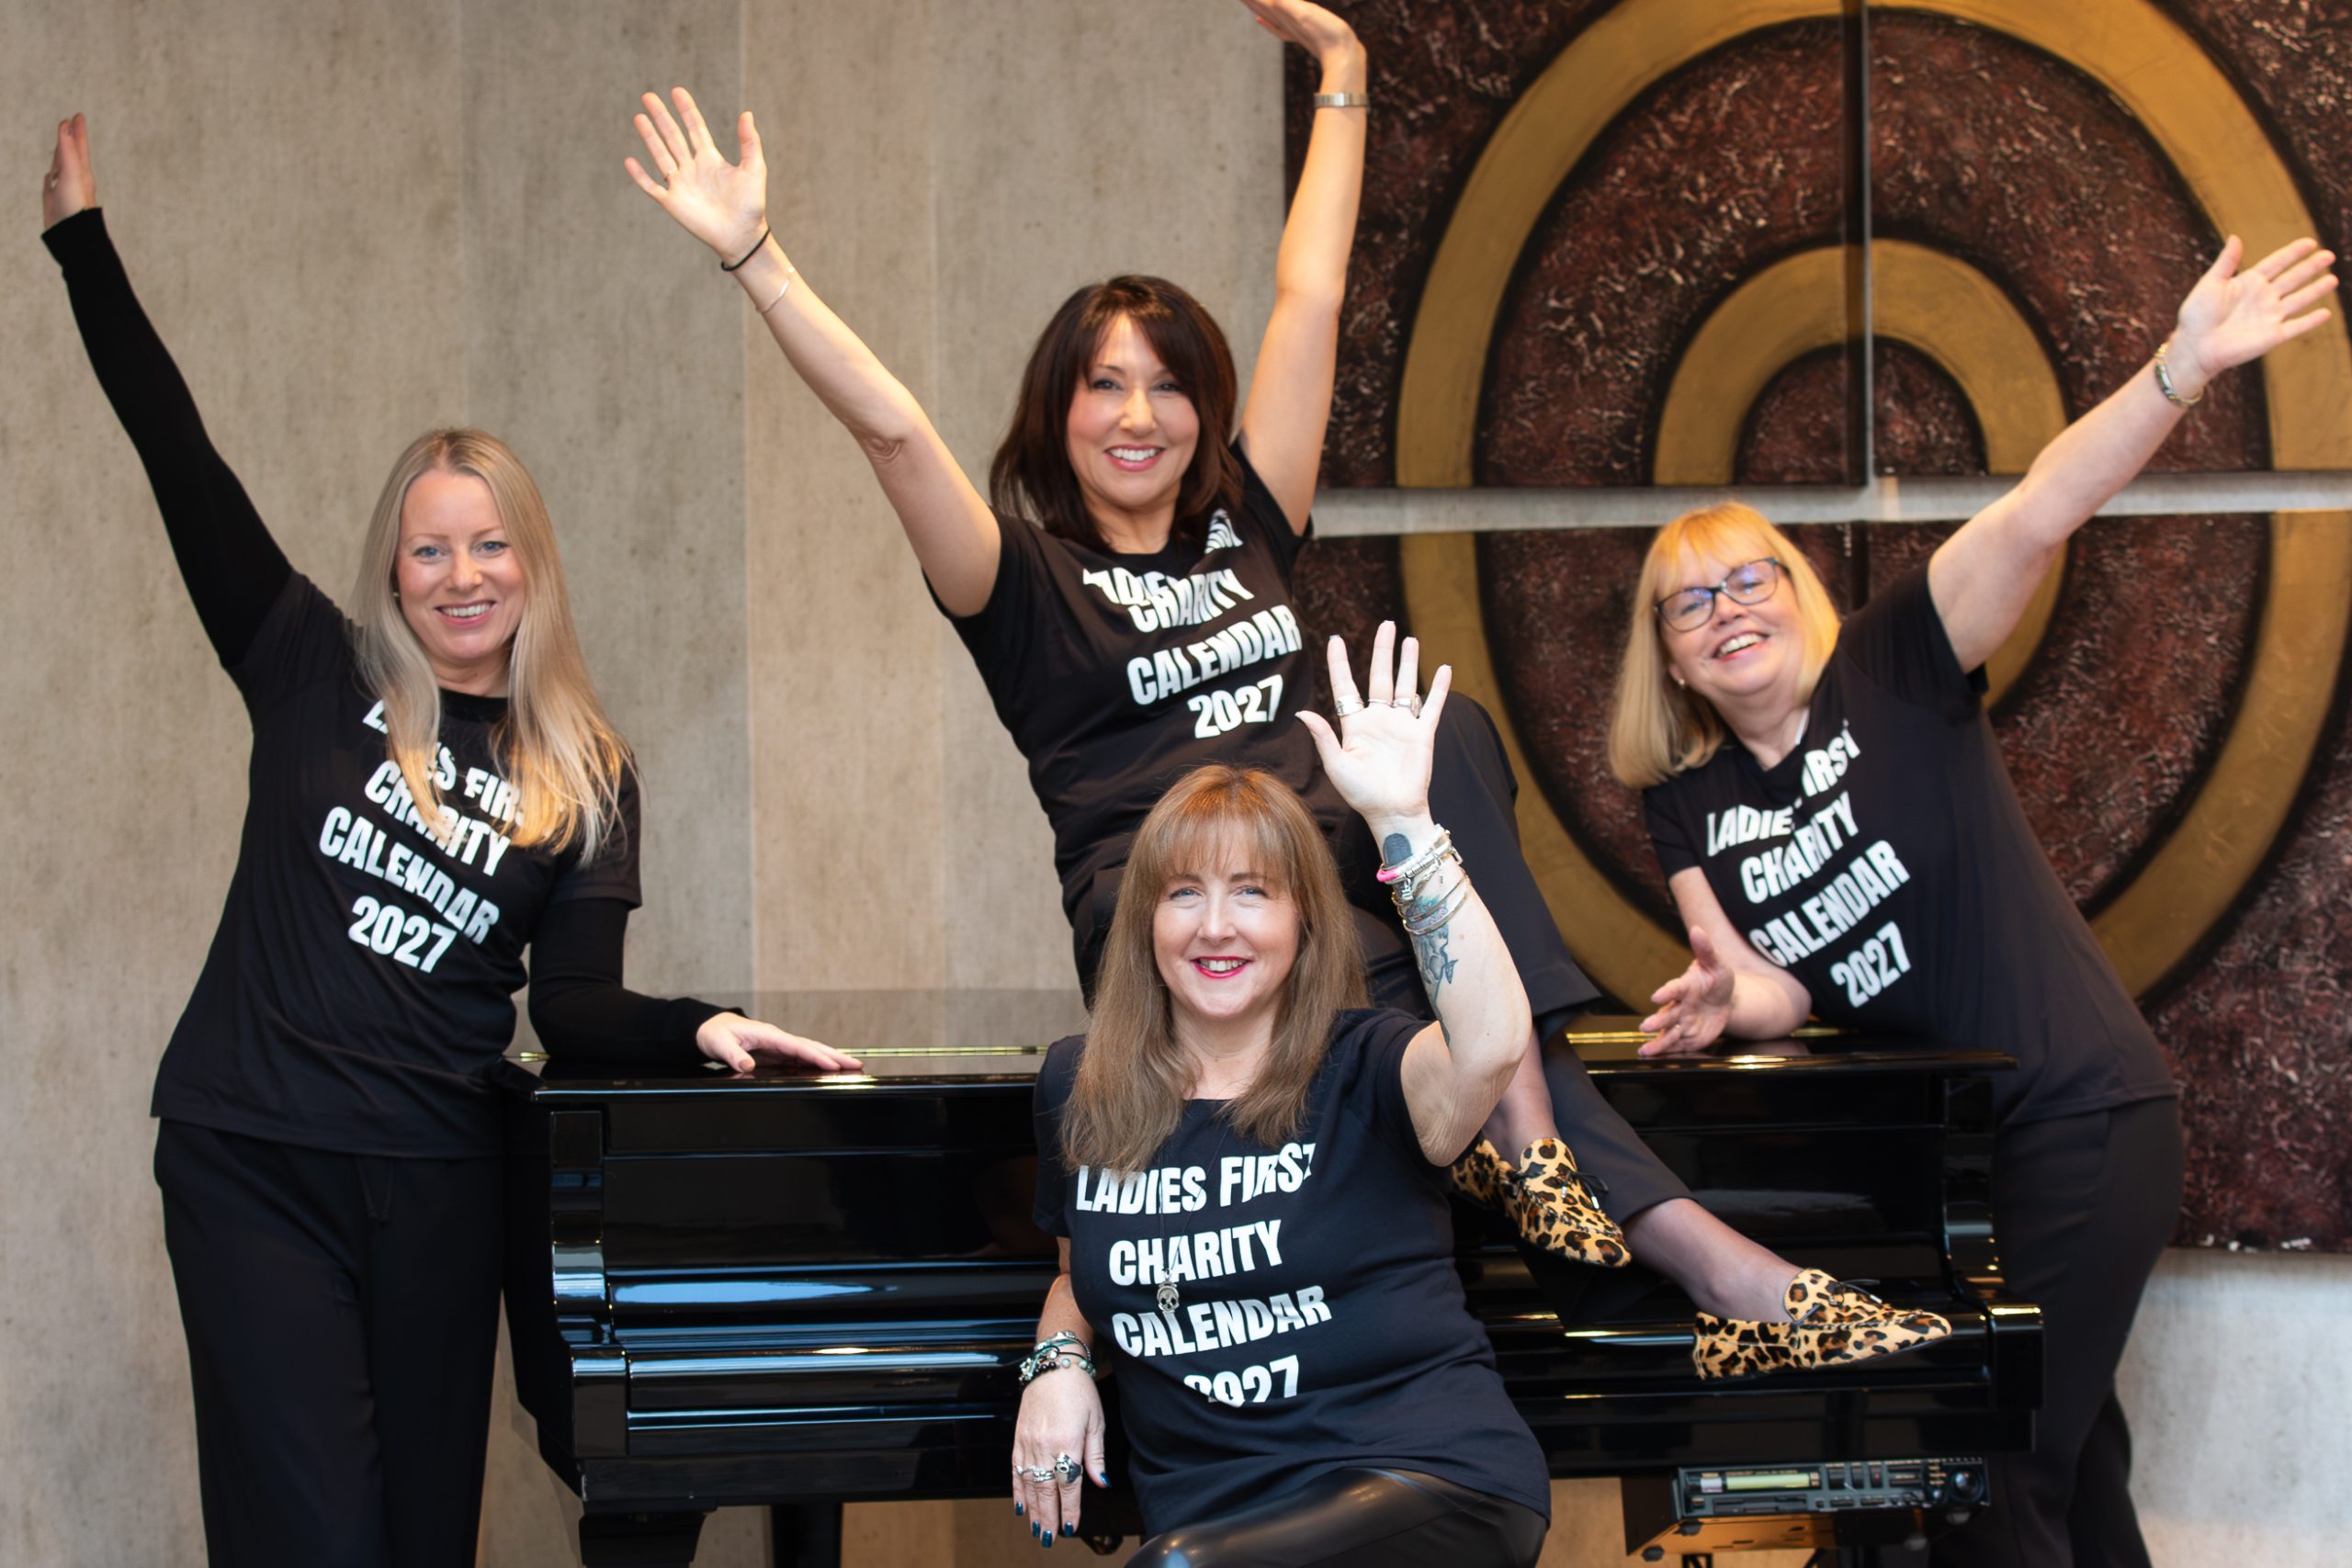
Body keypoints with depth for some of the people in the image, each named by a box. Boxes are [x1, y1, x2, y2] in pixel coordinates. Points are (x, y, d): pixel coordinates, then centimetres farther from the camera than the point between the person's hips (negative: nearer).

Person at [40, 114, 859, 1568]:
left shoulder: (586, 776, 7)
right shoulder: (319, 678, 3)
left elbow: (576, 1004, 3)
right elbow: (180, 455, 2)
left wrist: (698, 1026, -18)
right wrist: (81, 234, 2)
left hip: (434, 1177, 2)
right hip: (254, 1162, -2)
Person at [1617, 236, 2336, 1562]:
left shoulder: (1893, 671, -6)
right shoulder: (1690, 810, 7)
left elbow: (2039, 516, -19)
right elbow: (1768, 989, 1)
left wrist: (2184, 368, -30)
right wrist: (1730, 998, -23)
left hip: (2077, 1117, -6)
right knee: (2068, 1452, 16)